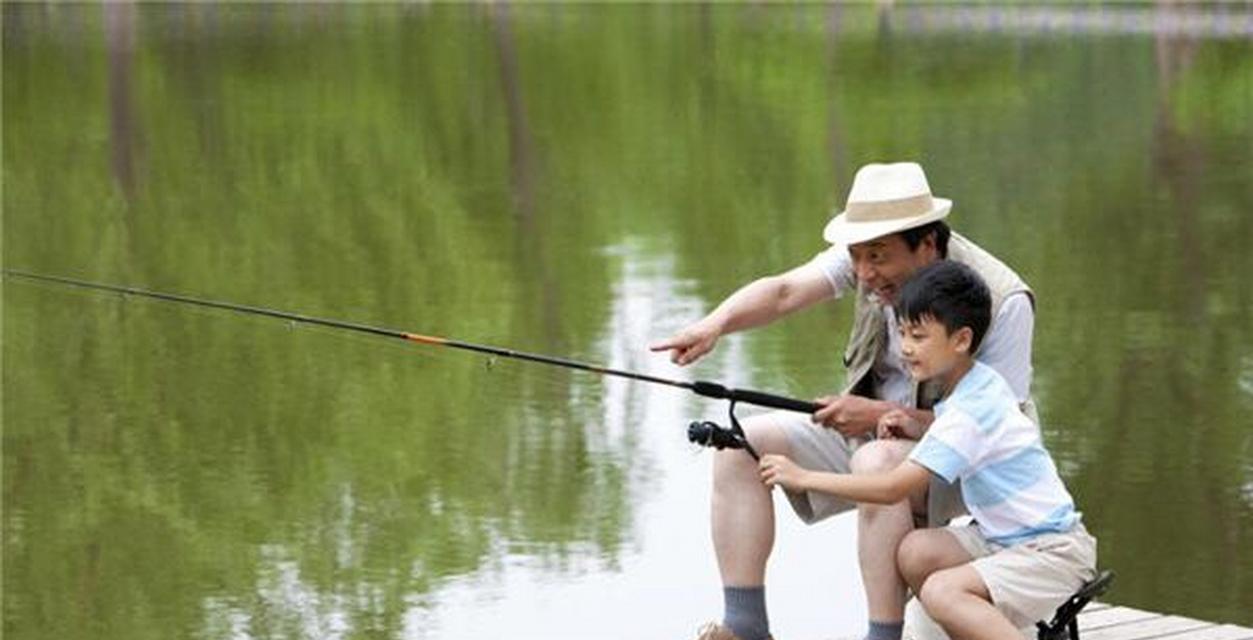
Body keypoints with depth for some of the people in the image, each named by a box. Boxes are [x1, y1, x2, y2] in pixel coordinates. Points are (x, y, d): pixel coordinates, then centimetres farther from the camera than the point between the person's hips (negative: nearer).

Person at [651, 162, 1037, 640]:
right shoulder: (875, 254, -9)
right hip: (869, 435, 7)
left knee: (877, 462, -38)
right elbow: (784, 290, -19)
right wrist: (716, 323, -39)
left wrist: (881, 414, -28)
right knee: (740, 442, -8)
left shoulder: (1002, 301, -24)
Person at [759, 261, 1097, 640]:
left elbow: (894, 488, -25)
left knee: (942, 592, -28)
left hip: (1056, 551, -10)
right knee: (916, 552, -7)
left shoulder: (968, 412, -21)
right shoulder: (983, 382, 5)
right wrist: (917, 429, 3)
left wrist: (803, 478, -20)